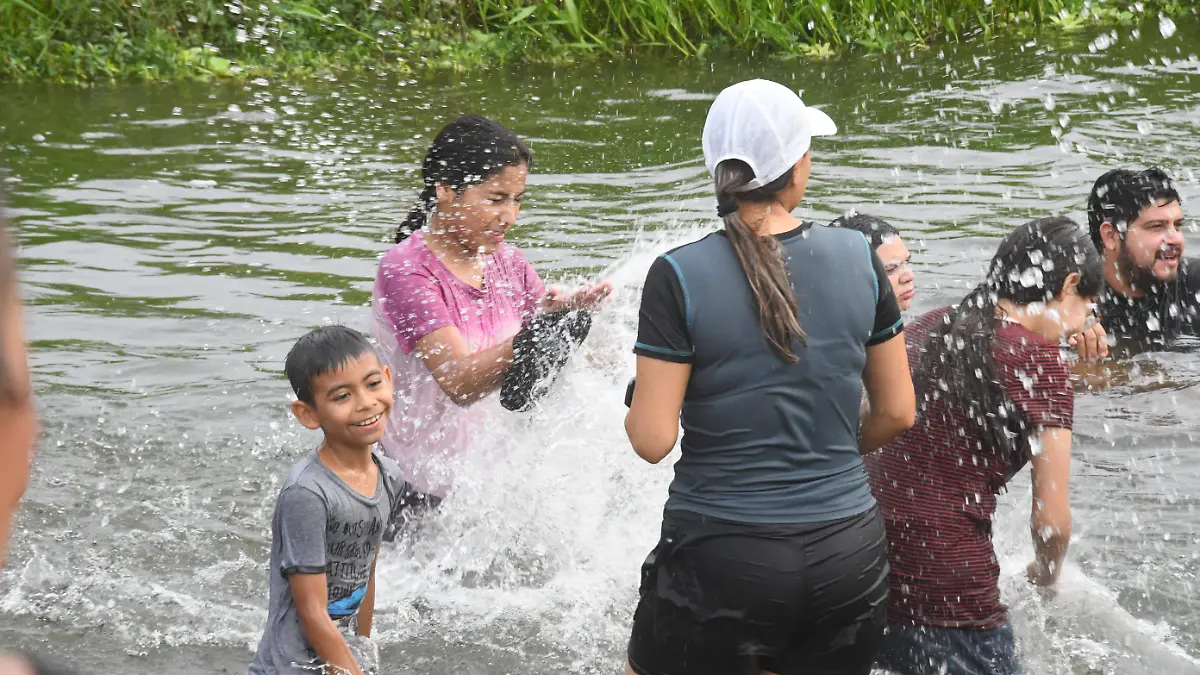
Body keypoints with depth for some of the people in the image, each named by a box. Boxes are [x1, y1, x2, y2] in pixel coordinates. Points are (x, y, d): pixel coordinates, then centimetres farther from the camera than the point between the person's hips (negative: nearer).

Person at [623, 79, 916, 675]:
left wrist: (635, 405, 11)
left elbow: (652, 440, -12)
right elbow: (897, 412, 7)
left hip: (722, 560, -3)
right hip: (848, 555, 4)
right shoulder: (859, 259, -1)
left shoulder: (679, 276, -11)